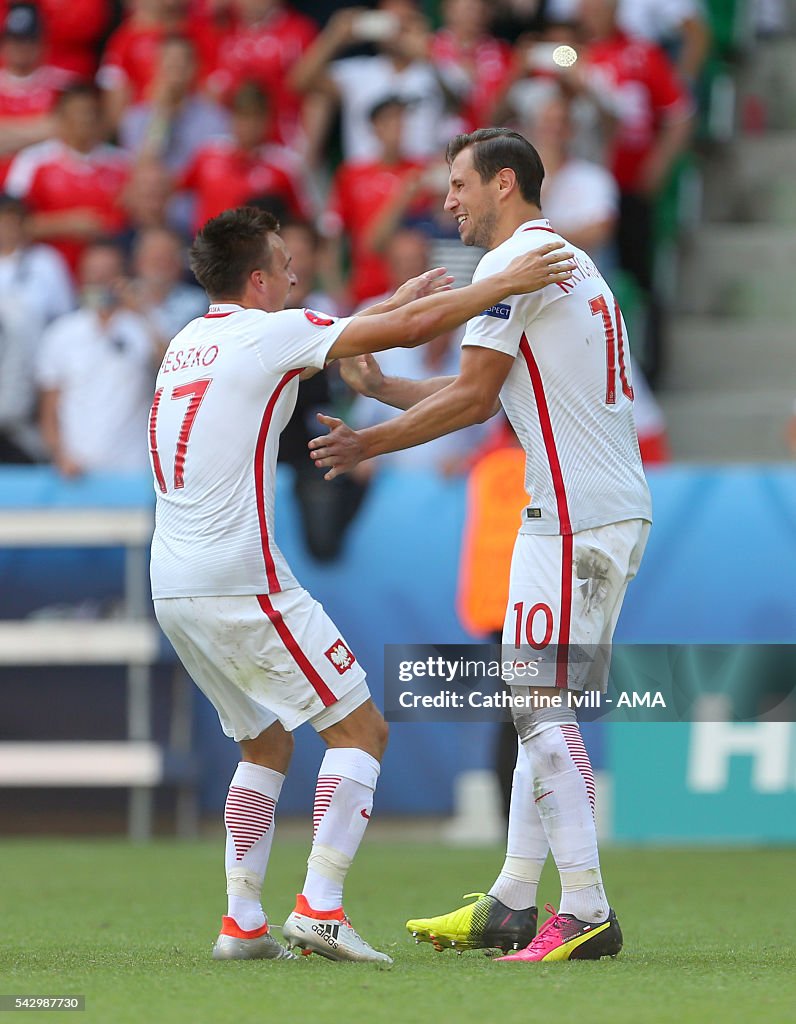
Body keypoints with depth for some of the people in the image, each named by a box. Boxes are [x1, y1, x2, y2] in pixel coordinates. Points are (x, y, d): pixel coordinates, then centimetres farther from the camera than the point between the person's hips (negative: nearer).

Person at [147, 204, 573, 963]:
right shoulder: (267, 333, -6)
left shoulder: (187, 343, 17)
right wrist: (504, 283, 0)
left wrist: (400, 298, 35)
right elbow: (406, 330, -9)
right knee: (360, 729, -1)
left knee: (266, 744, 20)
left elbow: (321, 337, 34)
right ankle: (320, 908, -12)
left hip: (172, 588, 8)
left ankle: (242, 922, 11)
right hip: (240, 580, -8)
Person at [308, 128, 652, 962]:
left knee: (541, 707, -10)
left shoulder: (514, 262, -8)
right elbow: (482, 394, 23)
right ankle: (512, 904, 14)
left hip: (573, 515, -10)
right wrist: (381, 386, 24)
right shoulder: (568, 260, 22)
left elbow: (474, 397, -10)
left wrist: (368, 444, -1)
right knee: (541, 708, 12)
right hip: (618, 511, 10)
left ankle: (587, 915, -13)